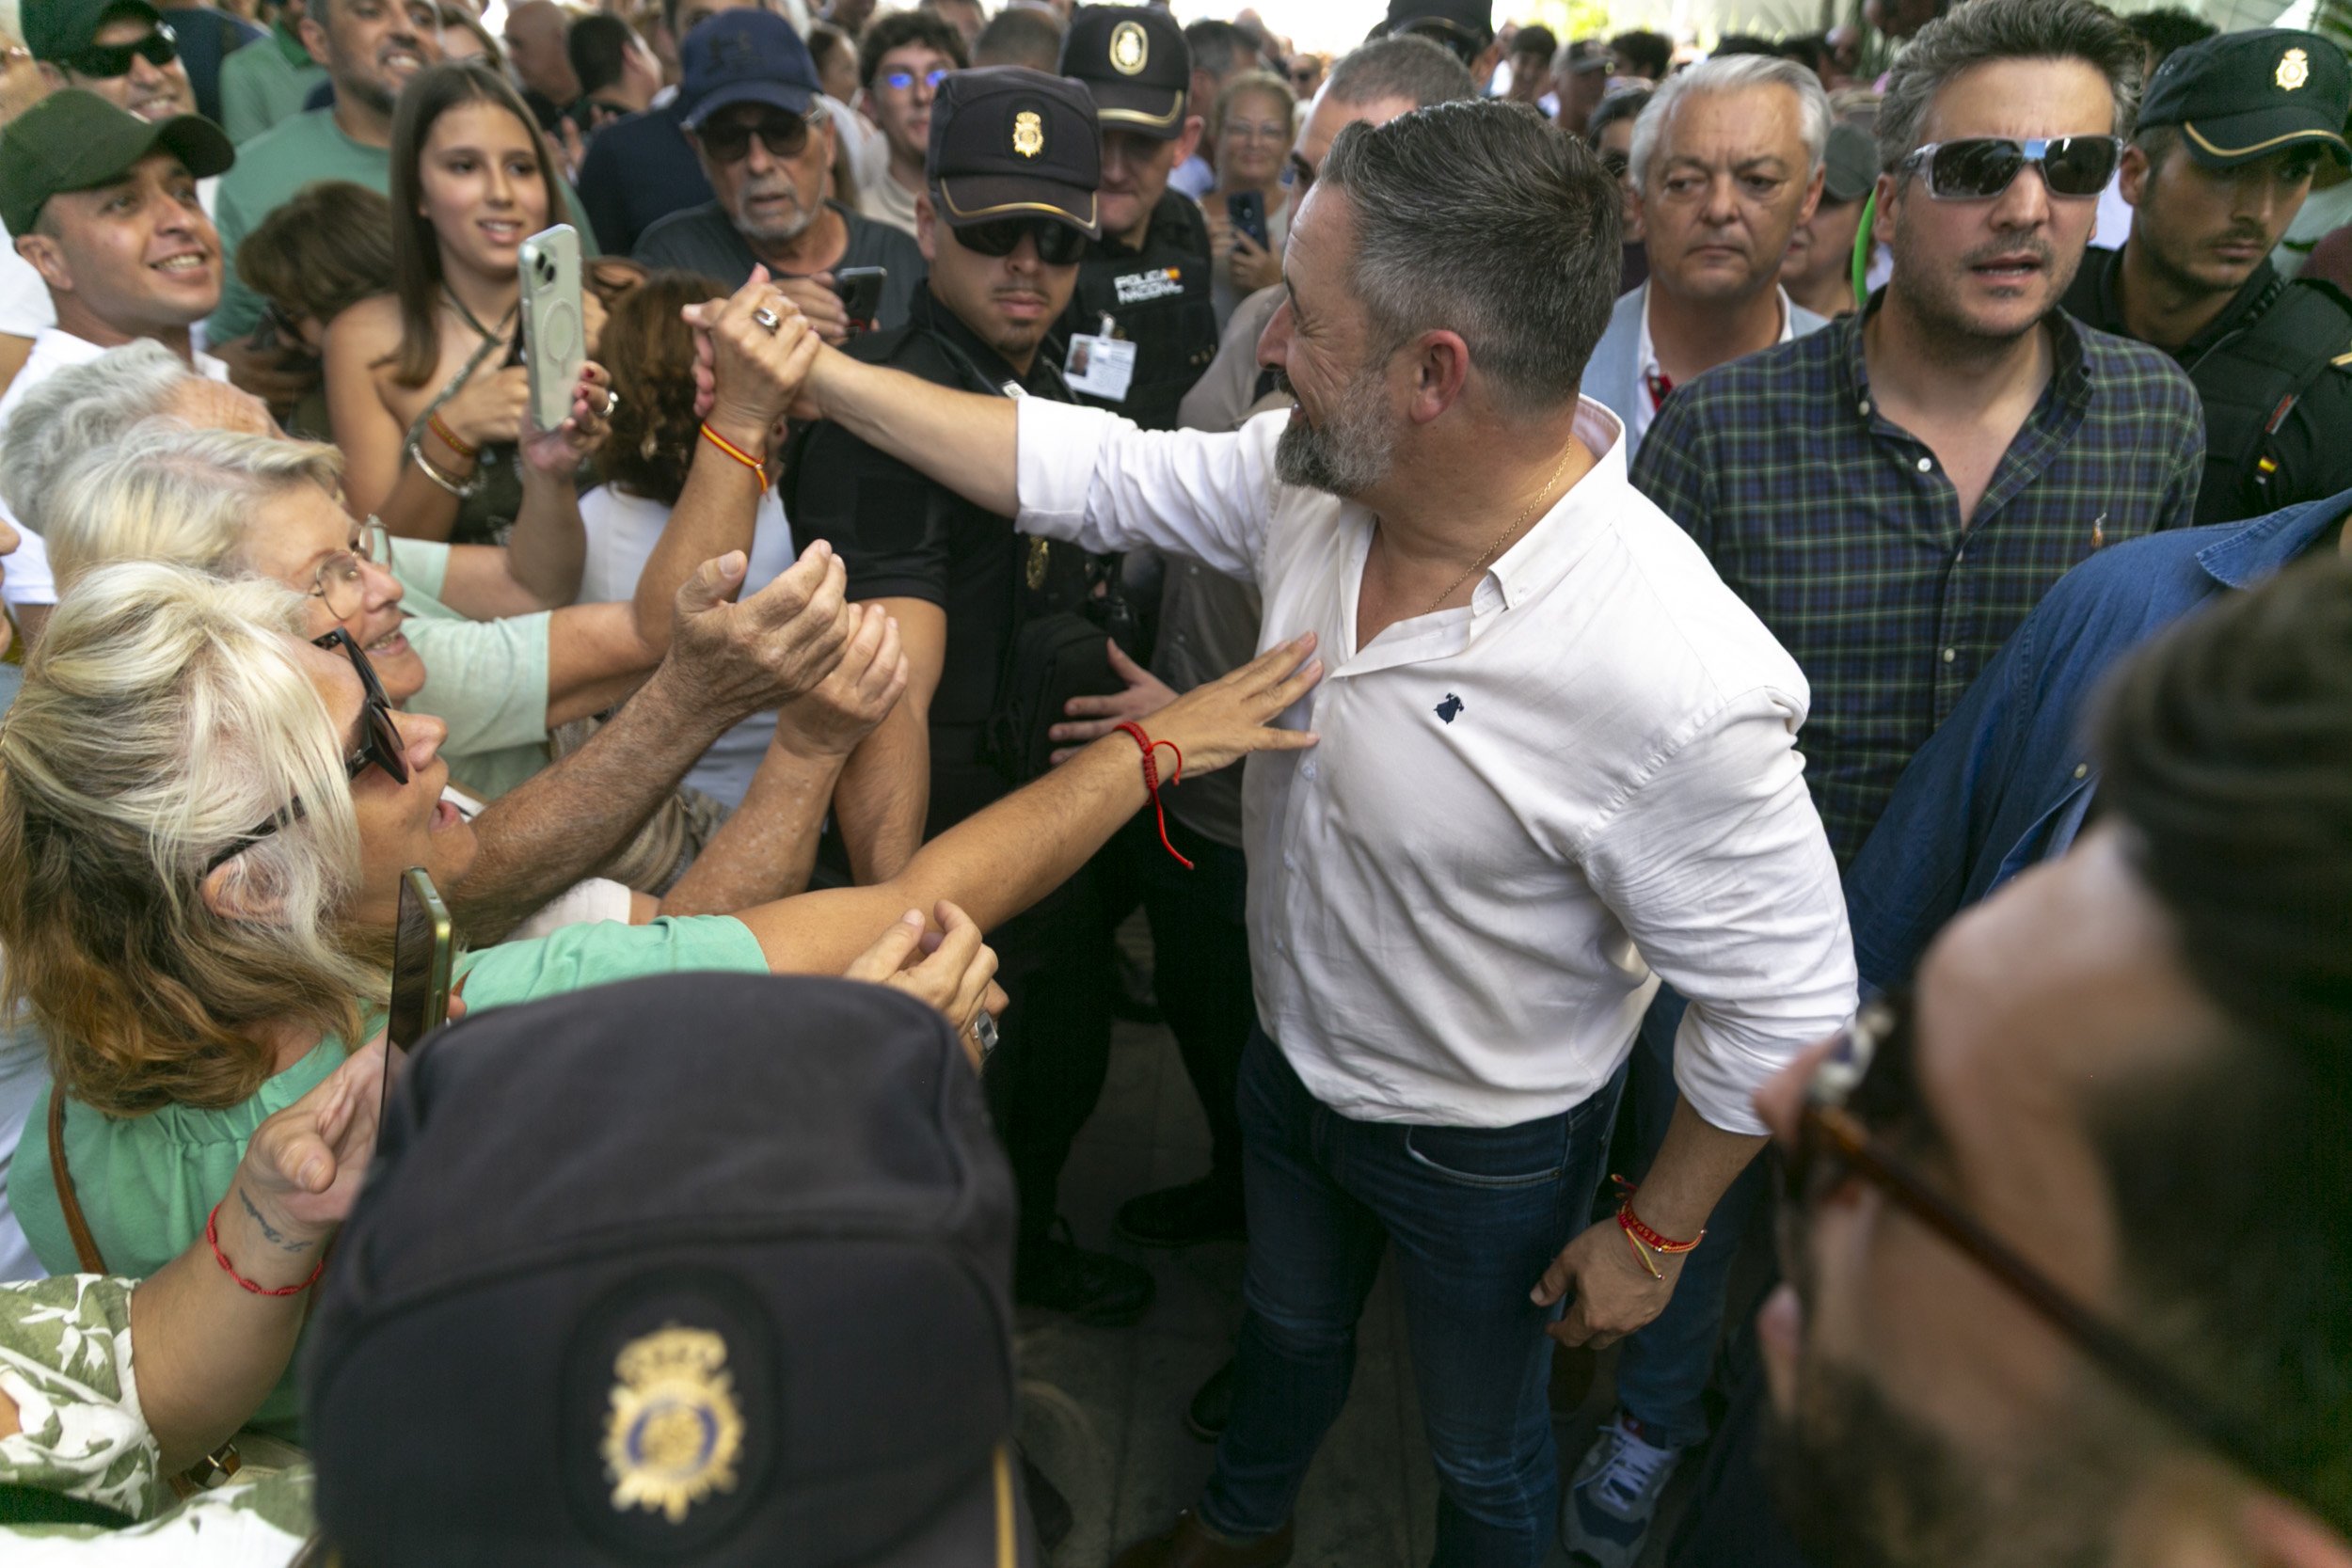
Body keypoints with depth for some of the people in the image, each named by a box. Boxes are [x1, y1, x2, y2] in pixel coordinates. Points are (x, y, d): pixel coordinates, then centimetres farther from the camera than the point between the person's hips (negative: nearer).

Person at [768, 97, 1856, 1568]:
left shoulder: (1679, 681, -39)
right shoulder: (1317, 476, -19)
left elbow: (1789, 1005, -26)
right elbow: (1090, 469, -6)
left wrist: (1654, 1237, -13)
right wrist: (810, 373, -6)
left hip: (1486, 1155, -6)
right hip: (1292, 1059, 6)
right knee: (1287, 1333, 35)